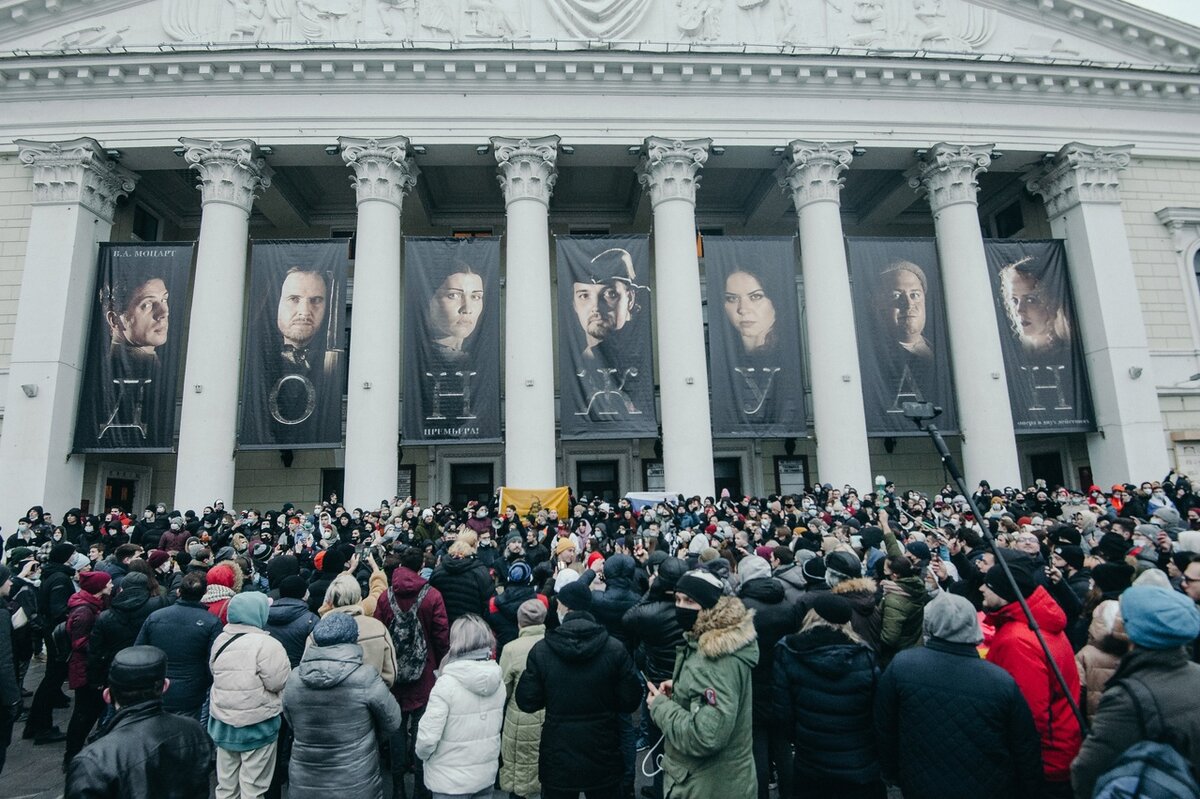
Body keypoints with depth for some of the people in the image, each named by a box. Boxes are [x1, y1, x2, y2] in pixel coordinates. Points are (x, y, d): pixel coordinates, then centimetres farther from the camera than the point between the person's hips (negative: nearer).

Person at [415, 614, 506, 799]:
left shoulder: (447, 684, -23)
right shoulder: (498, 681, -6)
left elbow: (428, 736, -20)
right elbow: (497, 725, 5)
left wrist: (422, 754, -1)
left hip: (451, 781, -4)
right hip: (487, 773, 5)